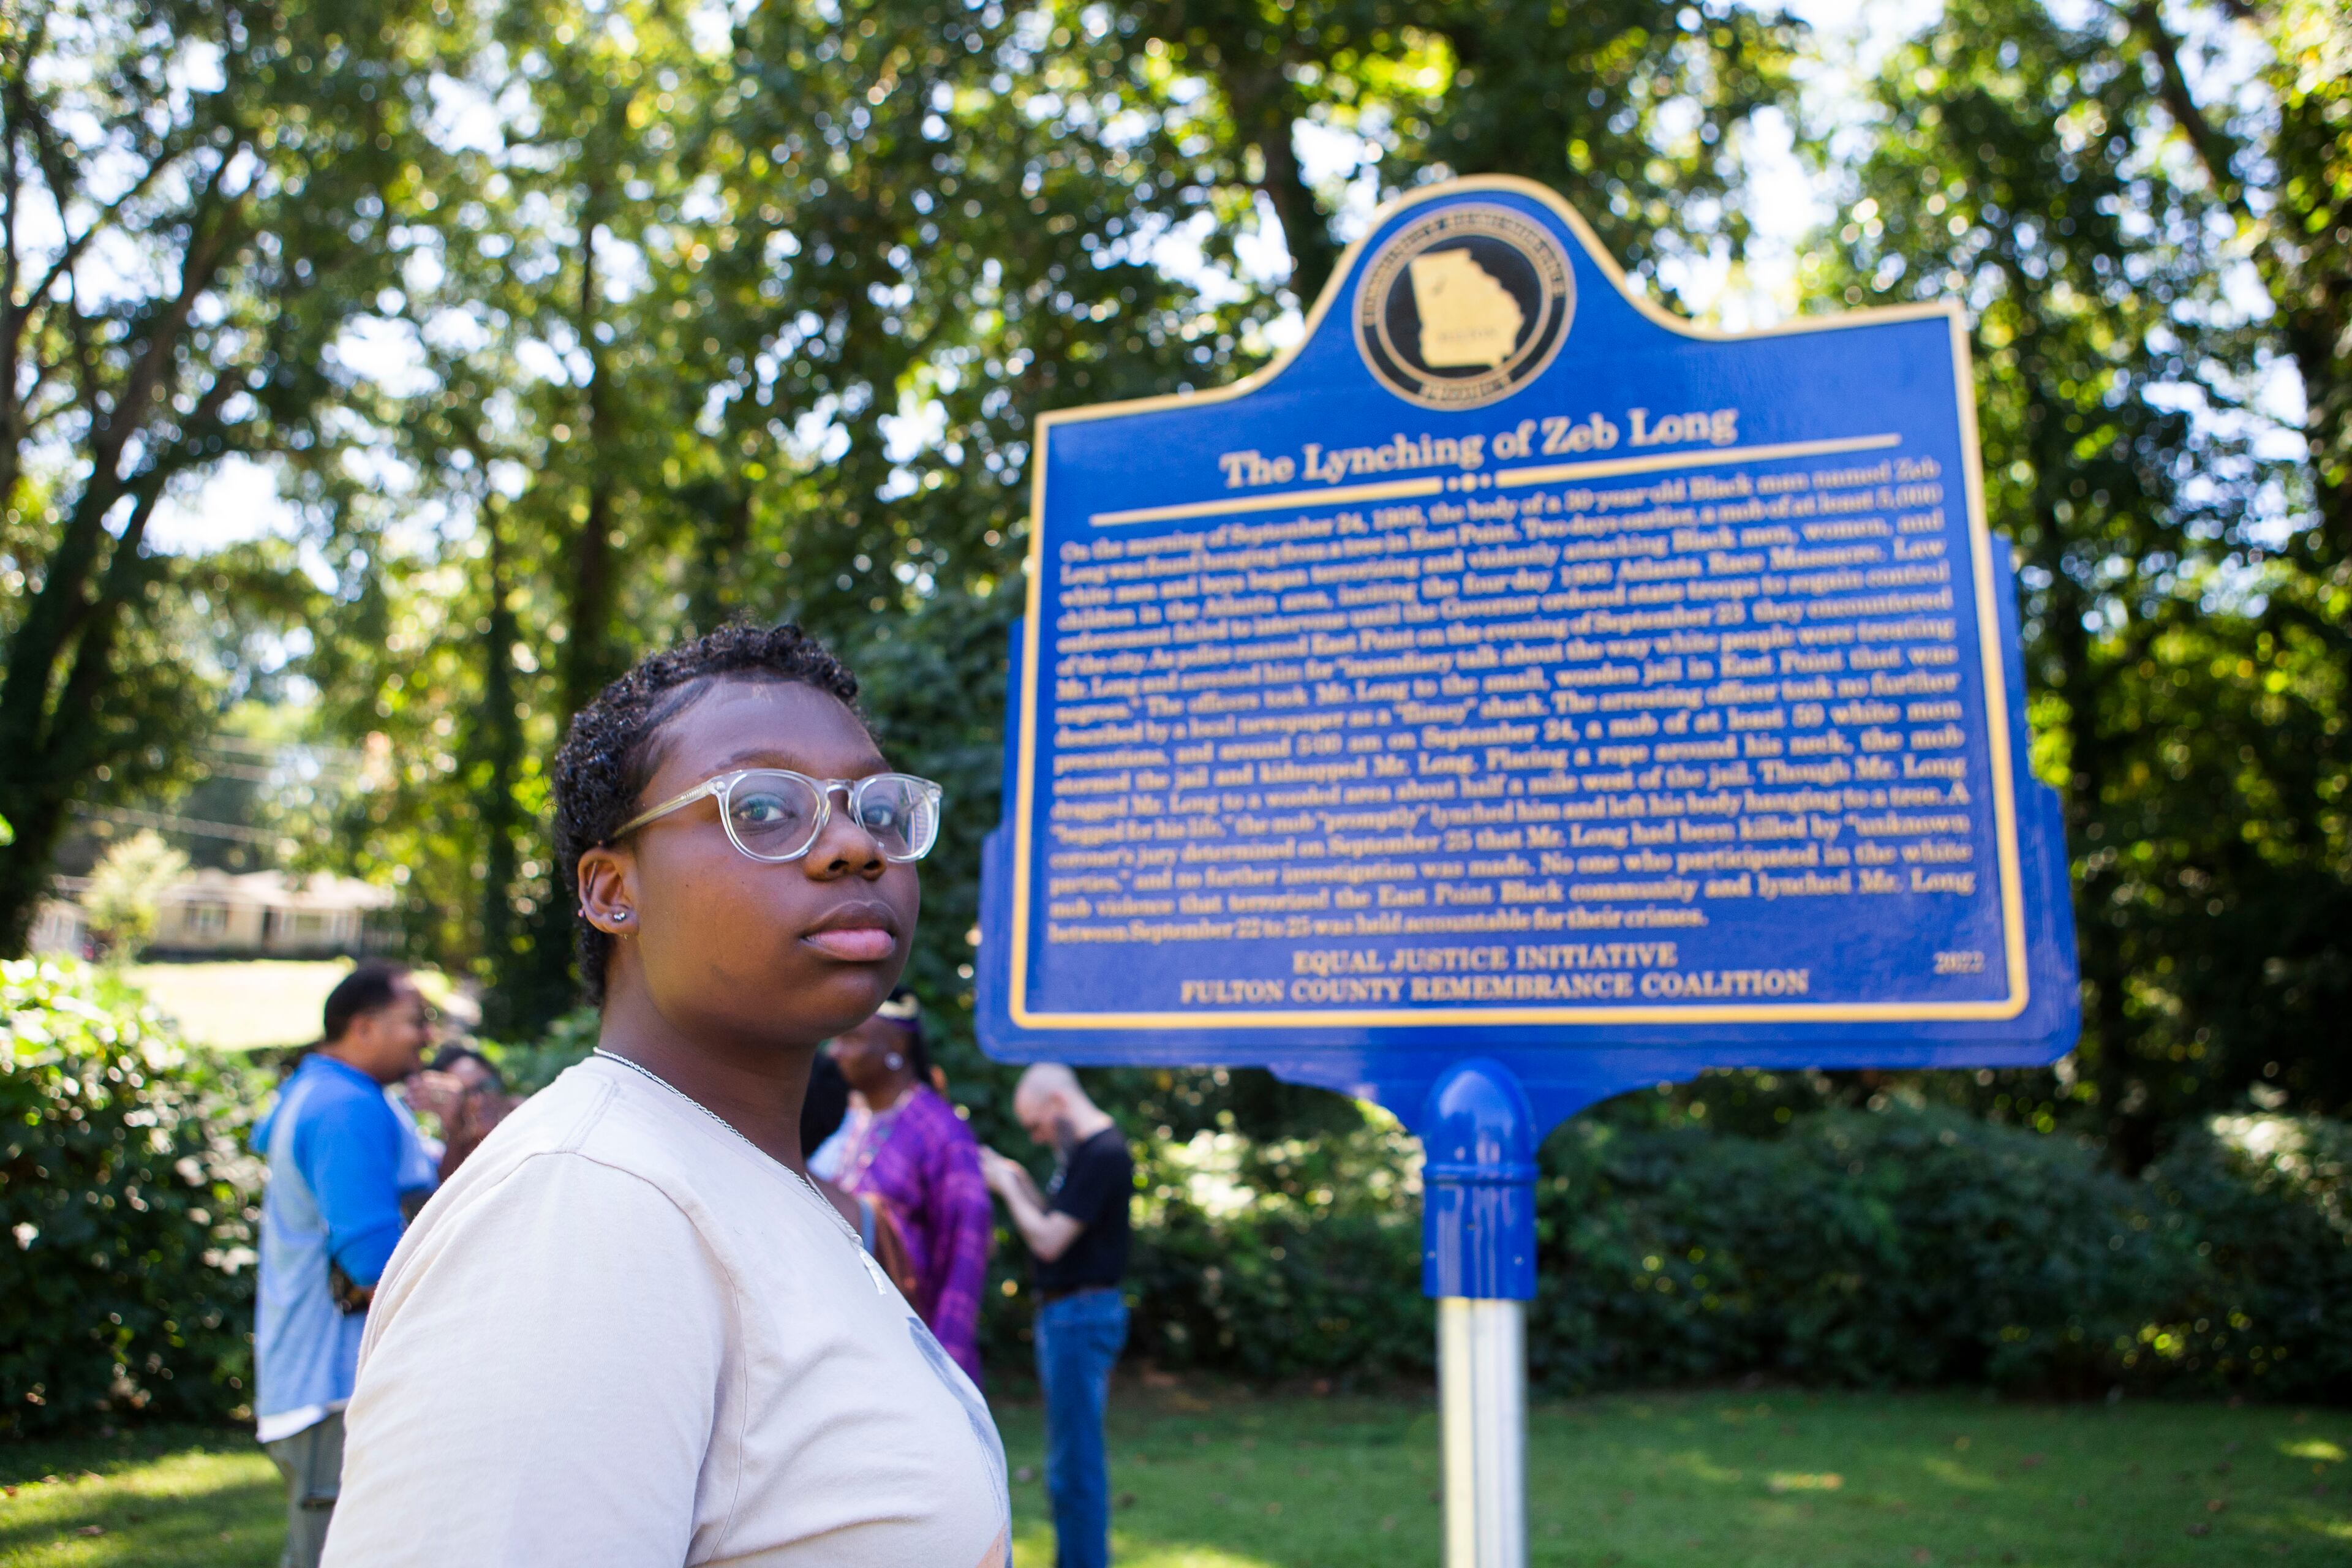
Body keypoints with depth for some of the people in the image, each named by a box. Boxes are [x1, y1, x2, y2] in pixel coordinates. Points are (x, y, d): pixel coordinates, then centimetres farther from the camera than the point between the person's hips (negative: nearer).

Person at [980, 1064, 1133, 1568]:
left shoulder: (1102, 1155, -19)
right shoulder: (1083, 1150, 13)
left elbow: (1048, 1241, -20)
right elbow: (1058, 1224, 16)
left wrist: (1006, 1187, -7)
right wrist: (1021, 1183, 4)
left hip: (1081, 1314, -11)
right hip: (1066, 1313, 11)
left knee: (1074, 1463, -4)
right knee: (1075, 1455, 19)